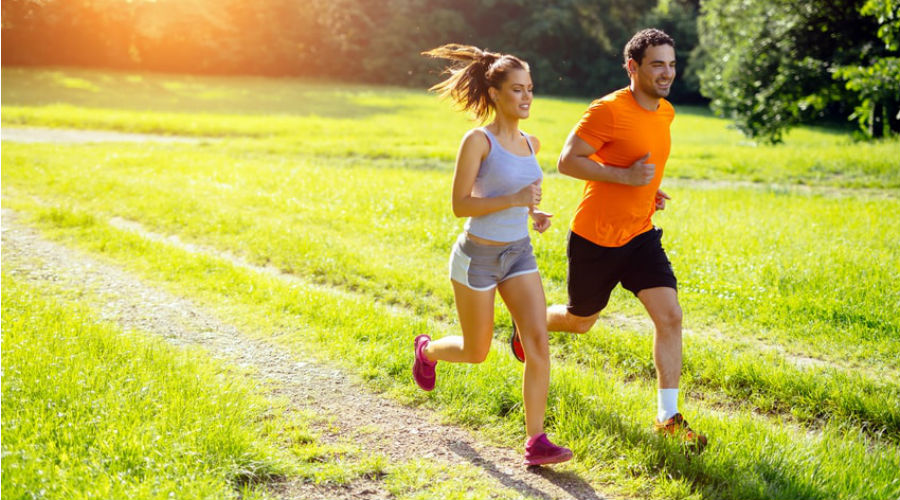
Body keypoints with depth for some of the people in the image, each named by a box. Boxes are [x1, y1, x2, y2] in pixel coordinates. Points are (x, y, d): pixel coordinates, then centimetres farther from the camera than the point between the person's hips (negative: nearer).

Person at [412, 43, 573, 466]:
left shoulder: (530, 144, 5)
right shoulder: (477, 139, -15)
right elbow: (460, 205, -17)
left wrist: (534, 214, 4)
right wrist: (514, 199, -28)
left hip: (518, 254, 5)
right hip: (477, 256, -5)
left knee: (538, 342, -12)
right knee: (476, 353, 10)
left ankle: (536, 442, -7)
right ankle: (427, 350, 45)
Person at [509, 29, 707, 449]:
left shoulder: (665, 113, 6)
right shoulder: (608, 110, -19)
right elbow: (567, 161, -19)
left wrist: (648, 191, 7)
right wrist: (625, 176, -25)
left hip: (640, 234, 6)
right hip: (594, 238, -6)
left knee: (670, 316, -8)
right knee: (579, 322, 13)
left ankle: (668, 417, 0)